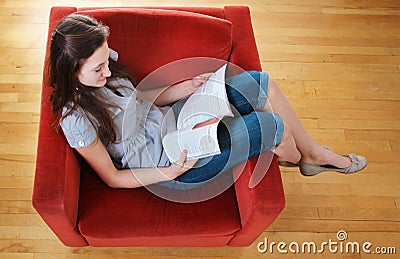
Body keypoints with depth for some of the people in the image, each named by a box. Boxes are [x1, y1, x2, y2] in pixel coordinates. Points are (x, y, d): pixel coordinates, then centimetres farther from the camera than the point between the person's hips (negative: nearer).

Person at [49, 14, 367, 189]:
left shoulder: (100, 70, -6)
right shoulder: (76, 118, -27)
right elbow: (112, 177, -16)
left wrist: (190, 86, -4)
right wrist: (172, 172, -24)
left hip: (171, 118, 8)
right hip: (174, 159, -7)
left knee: (262, 83, -2)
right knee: (276, 126, -14)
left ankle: (313, 153, 20)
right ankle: (294, 158, 27)